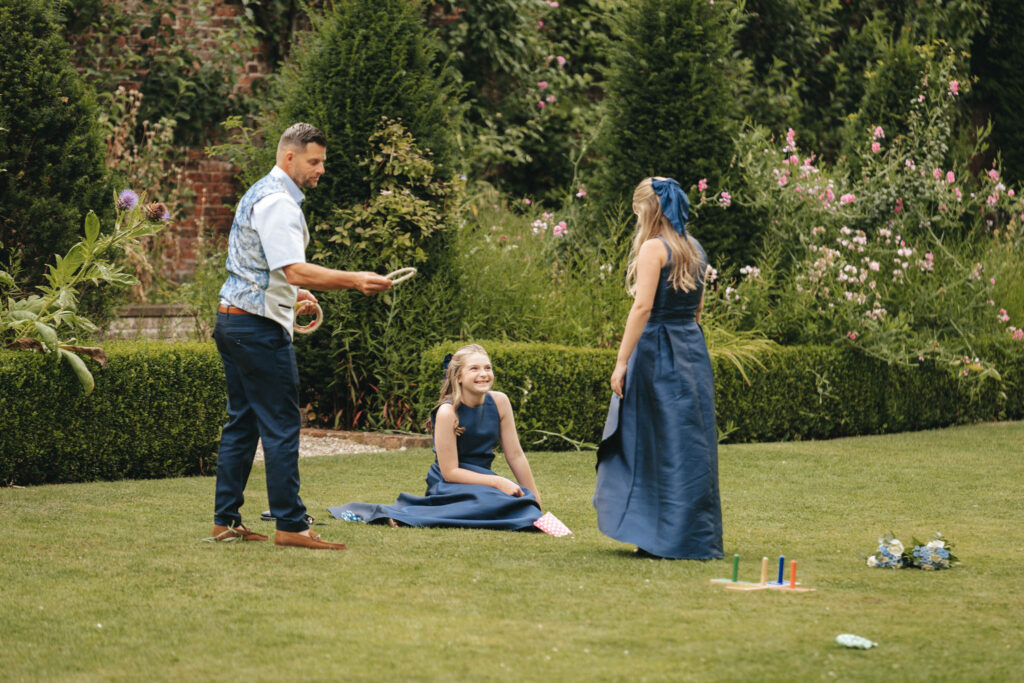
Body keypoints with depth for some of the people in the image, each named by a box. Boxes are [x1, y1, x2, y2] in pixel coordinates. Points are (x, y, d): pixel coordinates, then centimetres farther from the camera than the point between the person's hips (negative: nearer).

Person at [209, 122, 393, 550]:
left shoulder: (259, 194, 18)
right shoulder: (278, 202, -16)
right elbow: (297, 271, -25)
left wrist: (291, 293, 28)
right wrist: (356, 281, -27)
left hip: (233, 320, 11)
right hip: (260, 327, -11)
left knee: (242, 422, 13)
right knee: (282, 426, -7)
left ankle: (225, 521, 15)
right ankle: (290, 526, -6)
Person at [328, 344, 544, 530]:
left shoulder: (499, 402, -1)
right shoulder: (447, 412, -17)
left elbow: (515, 455, 6)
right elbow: (450, 472, -17)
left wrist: (533, 497, 5)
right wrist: (497, 482, -23)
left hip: (481, 479, 7)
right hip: (449, 486, -7)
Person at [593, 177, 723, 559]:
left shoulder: (653, 248, -11)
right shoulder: (695, 250, 12)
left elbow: (643, 306, -19)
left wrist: (622, 361, -19)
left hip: (658, 351, -8)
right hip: (693, 348, 8)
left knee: (660, 445, 0)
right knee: (691, 442, 10)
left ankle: (670, 539, 2)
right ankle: (698, 537, 15)